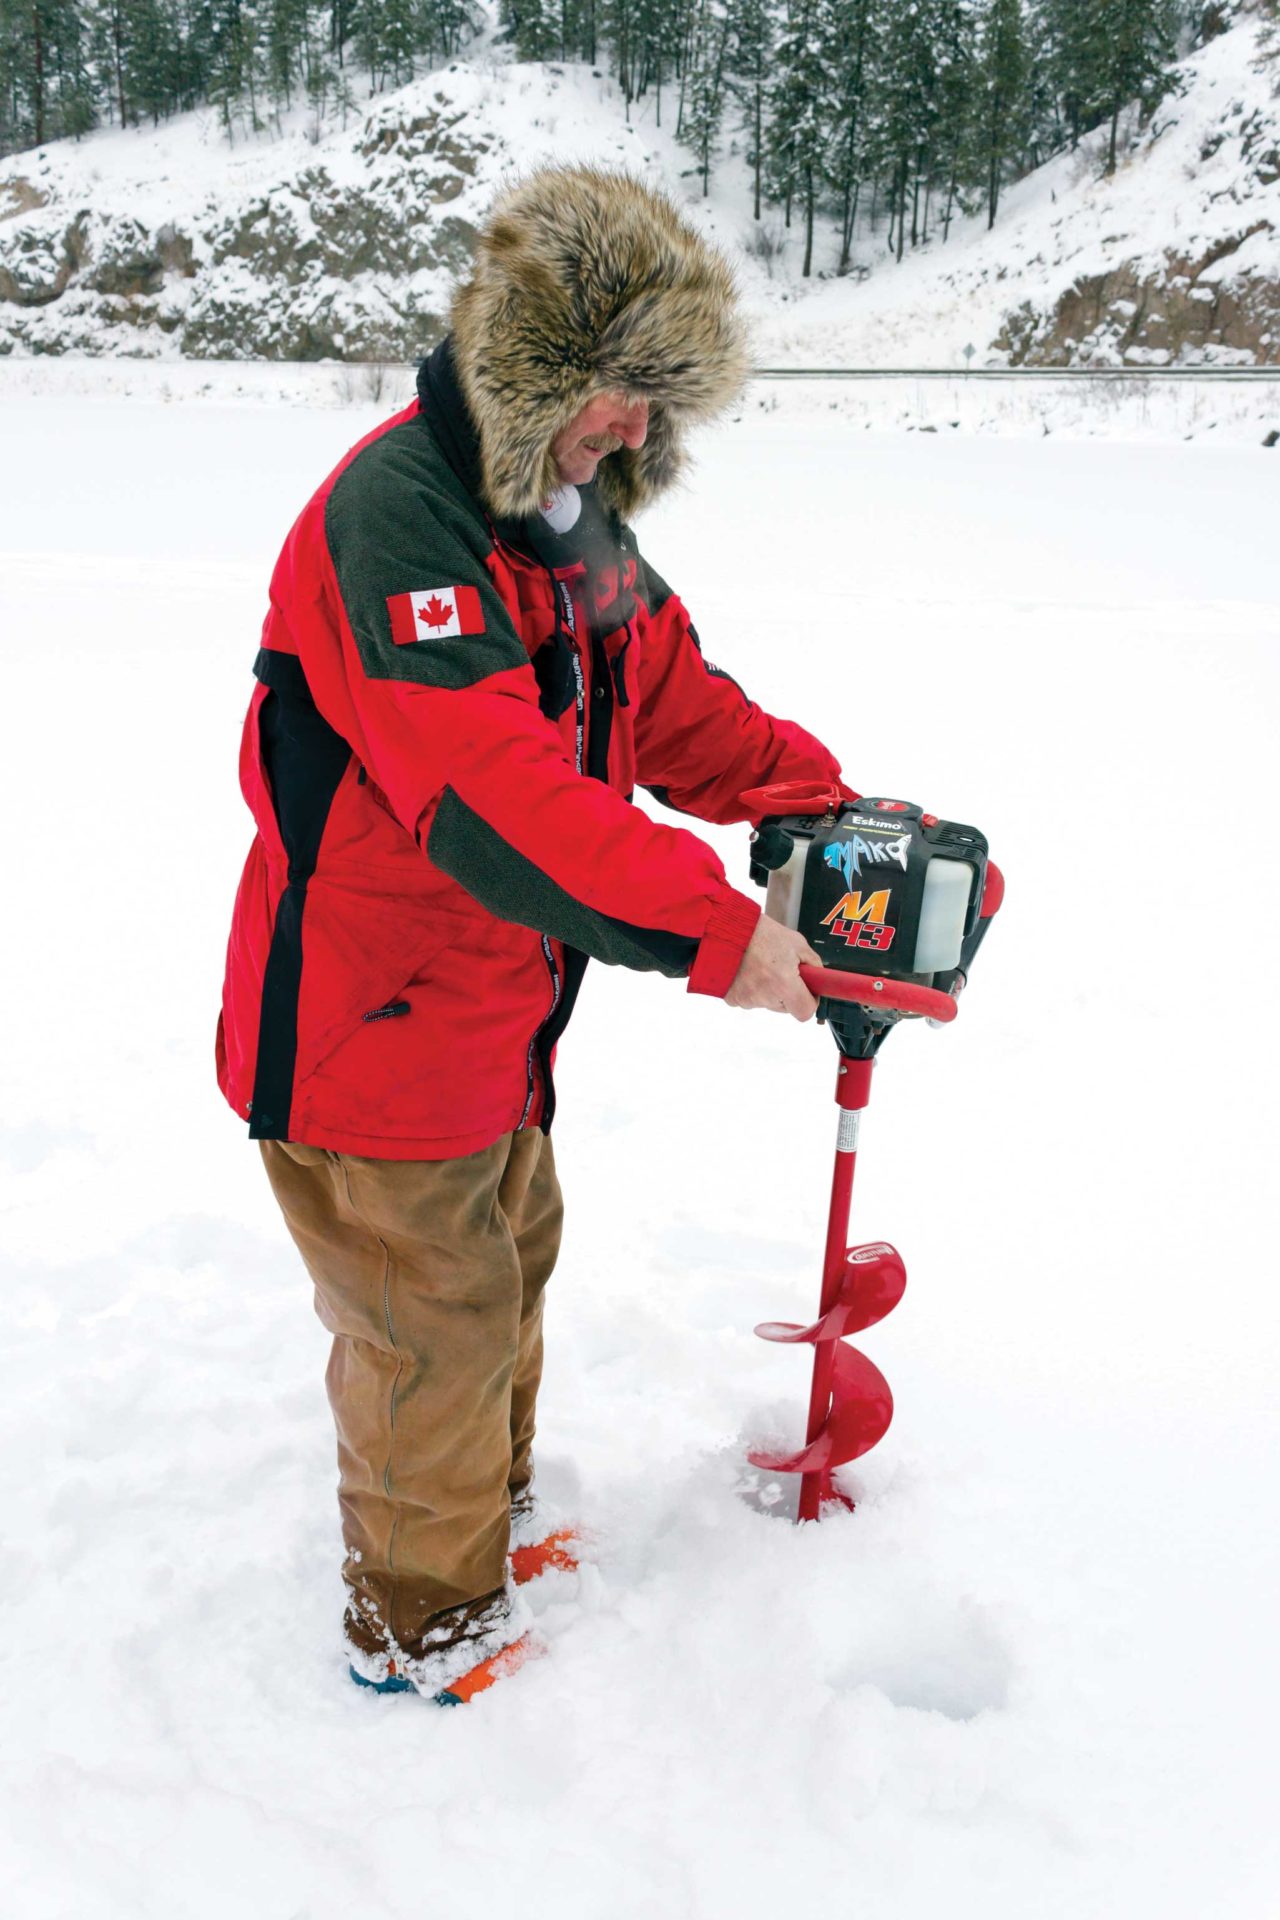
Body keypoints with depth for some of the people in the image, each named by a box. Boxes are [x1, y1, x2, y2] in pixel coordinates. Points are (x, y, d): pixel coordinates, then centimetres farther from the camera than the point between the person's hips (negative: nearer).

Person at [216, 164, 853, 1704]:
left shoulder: (572, 512, 6)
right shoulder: (396, 512, -27)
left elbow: (668, 693, 13)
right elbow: (488, 797, -36)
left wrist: (815, 789, 0)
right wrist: (712, 927, -35)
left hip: (487, 1006, 10)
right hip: (362, 1022, -9)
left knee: (509, 1259, 25)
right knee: (439, 1320, 7)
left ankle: (486, 1520, 50)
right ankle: (423, 1622, 32)